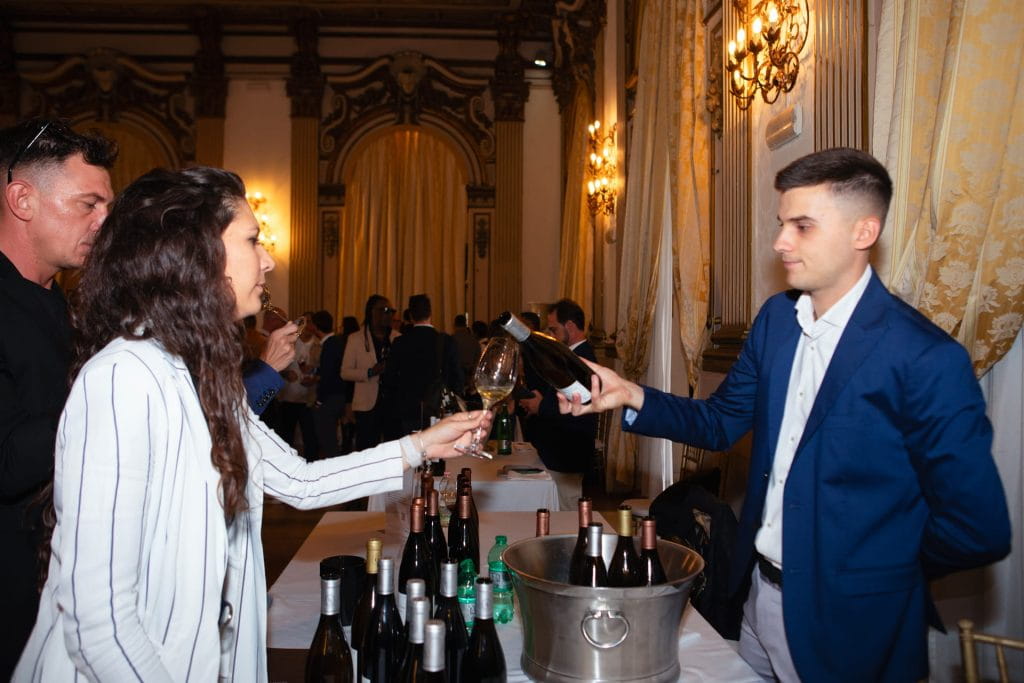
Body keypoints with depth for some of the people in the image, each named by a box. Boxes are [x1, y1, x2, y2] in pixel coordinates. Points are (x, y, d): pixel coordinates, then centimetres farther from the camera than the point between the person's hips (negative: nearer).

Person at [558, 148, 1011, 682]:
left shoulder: (926, 360, -22)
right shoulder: (777, 317, 0)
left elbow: (978, 529, -18)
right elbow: (720, 423, 5)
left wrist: (883, 573, -5)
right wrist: (632, 397, -10)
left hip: (845, 624, -6)